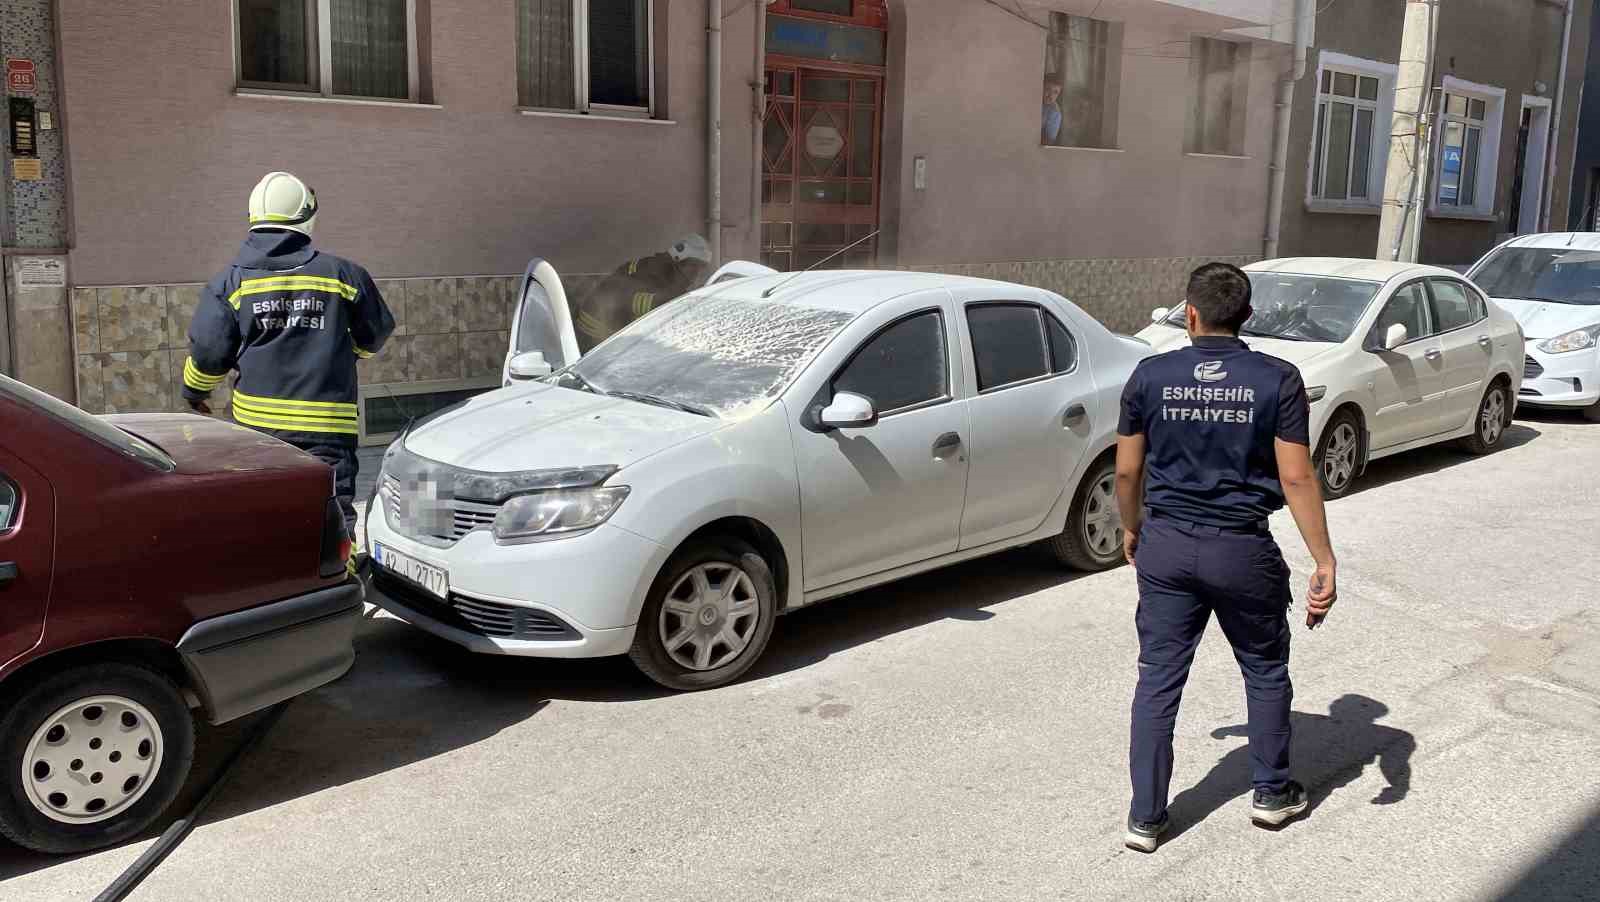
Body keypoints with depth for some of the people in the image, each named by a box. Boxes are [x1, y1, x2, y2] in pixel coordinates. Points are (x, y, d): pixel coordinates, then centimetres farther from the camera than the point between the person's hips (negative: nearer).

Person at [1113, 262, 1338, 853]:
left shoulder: (1151, 376, -4)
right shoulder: (1277, 380, -8)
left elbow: (1127, 471, 1)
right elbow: (1296, 478, -10)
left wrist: (1131, 529, 18)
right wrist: (1324, 561, -5)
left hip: (1166, 545, 1)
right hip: (1242, 550, -1)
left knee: (1157, 681, 8)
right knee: (1266, 672, 21)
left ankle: (1145, 817, 13)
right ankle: (1272, 794, 34)